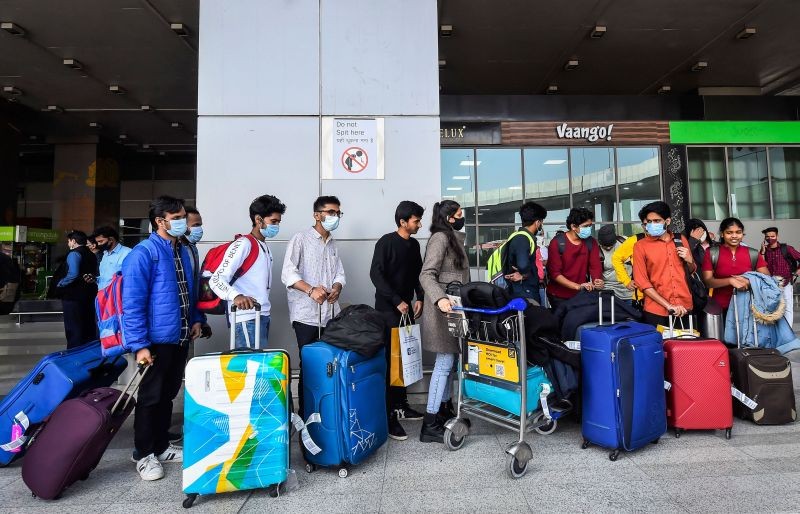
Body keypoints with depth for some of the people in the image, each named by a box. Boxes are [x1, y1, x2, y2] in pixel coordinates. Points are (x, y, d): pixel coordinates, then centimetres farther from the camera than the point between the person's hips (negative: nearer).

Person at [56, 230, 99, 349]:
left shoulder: (74, 254, -12)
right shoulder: (91, 255, 12)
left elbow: (73, 275, -22)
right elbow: (96, 274, 13)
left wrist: (60, 284, -10)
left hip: (74, 295, -8)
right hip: (89, 294, 8)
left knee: (73, 329, -1)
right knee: (89, 326, 13)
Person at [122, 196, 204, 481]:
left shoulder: (183, 252, 10)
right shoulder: (143, 253, -14)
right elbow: (132, 302, -17)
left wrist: (195, 319, 9)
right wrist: (139, 344, -19)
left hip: (181, 338, 7)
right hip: (156, 340, -7)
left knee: (168, 394, 18)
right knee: (151, 396, 7)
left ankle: (162, 446, 34)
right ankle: (143, 454, 24)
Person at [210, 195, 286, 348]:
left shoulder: (265, 246, 19)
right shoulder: (243, 244, -10)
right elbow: (216, 279, -20)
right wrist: (235, 296, -36)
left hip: (263, 316, 9)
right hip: (247, 318, -9)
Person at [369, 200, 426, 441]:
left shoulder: (414, 245, 12)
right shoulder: (386, 242, -9)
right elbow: (376, 274, -16)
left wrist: (419, 298, 4)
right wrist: (397, 301, -18)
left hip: (406, 307, 7)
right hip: (388, 308, -7)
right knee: (390, 359, -8)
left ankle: (401, 405, 24)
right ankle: (389, 415, -3)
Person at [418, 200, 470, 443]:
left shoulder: (455, 239, 18)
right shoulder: (440, 237, -11)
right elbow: (426, 275, -21)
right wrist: (439, 299, -36)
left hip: (454, 307, 10)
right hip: (444, 308, -10)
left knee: (450, 360, 15)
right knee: (444, 363, -9)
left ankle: (444, 408, 27)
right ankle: (430, 425, -5)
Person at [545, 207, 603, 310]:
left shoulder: (591, 242, -1)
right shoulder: (557, 243, -14)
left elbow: (595, 266, -3)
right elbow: (554, 273, -18)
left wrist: (597, 281, -25)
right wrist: (578, 286, -27)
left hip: (581, 295, 4)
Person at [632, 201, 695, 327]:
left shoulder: (680, 239, 7)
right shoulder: (640, 245, -4)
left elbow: (692, 271, 20)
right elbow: (642, 281, -8)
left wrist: (689, 260, -2)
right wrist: (668, 305, -13)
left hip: (684, 307, 3)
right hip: (656, 311, -3)